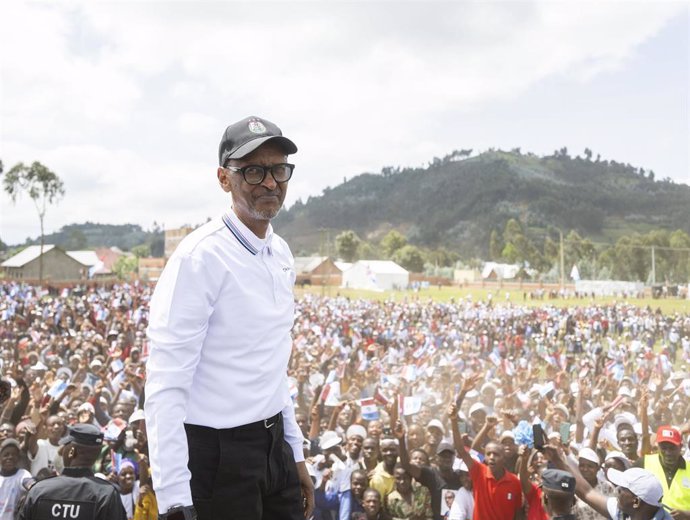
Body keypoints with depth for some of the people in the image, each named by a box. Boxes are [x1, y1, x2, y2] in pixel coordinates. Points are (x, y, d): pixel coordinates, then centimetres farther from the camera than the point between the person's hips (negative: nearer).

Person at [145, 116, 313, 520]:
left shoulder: (282, 254, 8)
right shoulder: (201, 256, -17)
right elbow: (166, 385, -21)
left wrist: (295, 452, 16)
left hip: (273, 442, 7)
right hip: (217, 452, -7)